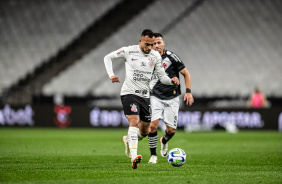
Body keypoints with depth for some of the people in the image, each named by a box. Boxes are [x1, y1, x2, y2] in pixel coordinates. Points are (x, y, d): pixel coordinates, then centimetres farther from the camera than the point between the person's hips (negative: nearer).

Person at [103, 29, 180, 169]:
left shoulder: (156, 56, 3)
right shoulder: (129, 51, -6)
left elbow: (162, 77, 6)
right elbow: (108, 58, 6)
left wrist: (172, 81, -16)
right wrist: (111, 75, -8)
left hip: (145, 95, 5)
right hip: (129, 93, -5)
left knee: (145, 131, 9)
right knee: (134, 121, -26)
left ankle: (128, 140, 43)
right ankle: (134, 157, -37)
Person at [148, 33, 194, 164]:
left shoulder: (171, 57, -7)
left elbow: (185, 73, 0)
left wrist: (188, 92, -7)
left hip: (172, 98, -1)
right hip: (156, 98, 1)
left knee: (171, 130, -1)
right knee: (153, 125, -18)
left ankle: (164, 141, 36)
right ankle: (153, 155, -3)